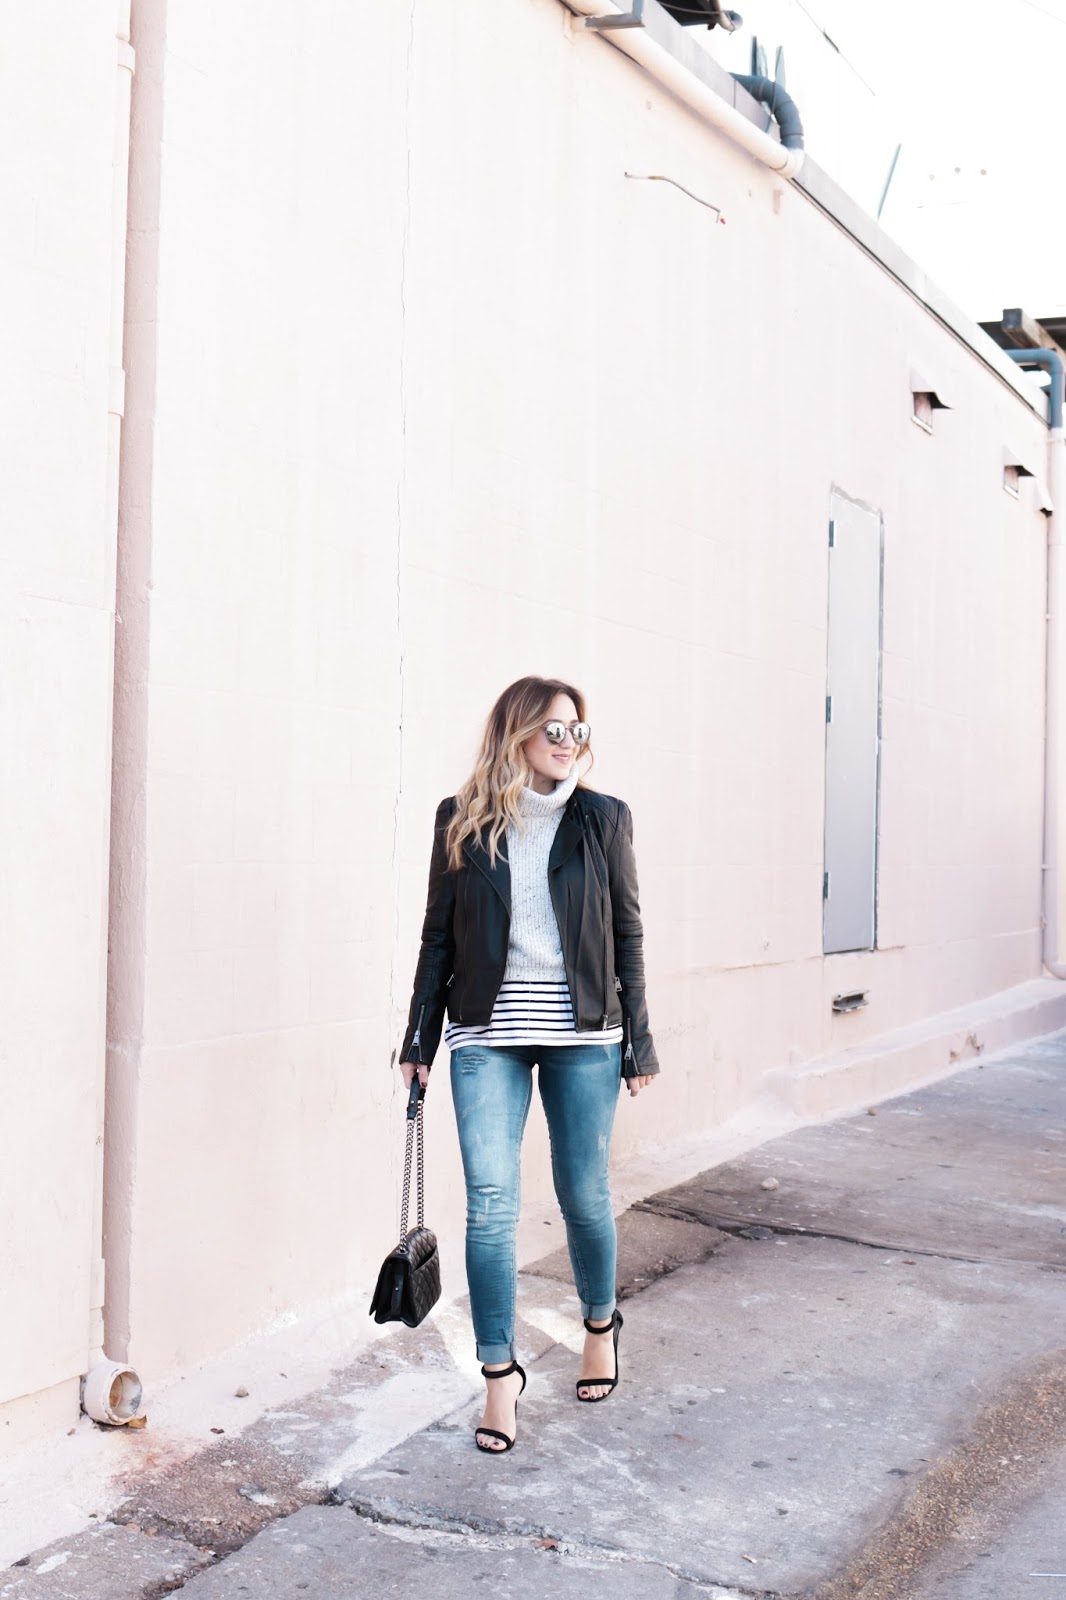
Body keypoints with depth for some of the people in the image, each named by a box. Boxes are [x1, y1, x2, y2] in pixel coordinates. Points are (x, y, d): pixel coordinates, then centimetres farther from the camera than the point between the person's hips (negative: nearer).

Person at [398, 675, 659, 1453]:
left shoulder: (603, 819, 2)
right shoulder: (462, 821, 2)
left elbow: (628, 934, 4)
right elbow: (438, 935, 6)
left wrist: (639, 1040, 2)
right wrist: (419, 1039, 5)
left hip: (582, 1036, 0)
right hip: (487, 1037, 0)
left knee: (584, 1194, 10)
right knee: (491, 1204, -3)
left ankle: (601, 1325, 38)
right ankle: (500, 1374, 12)